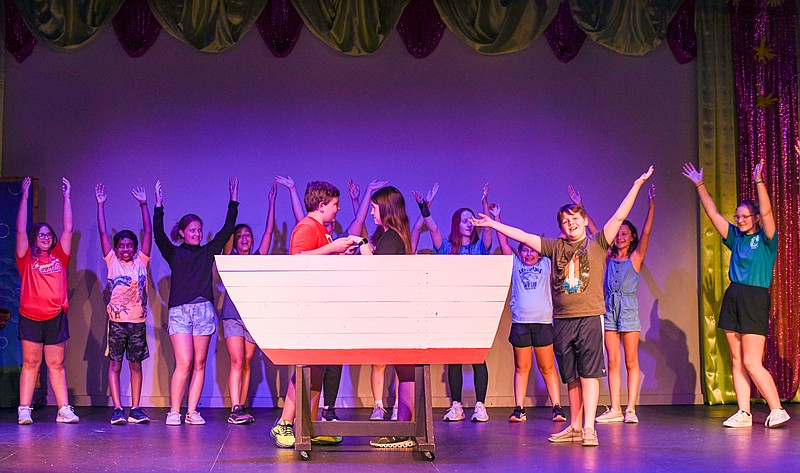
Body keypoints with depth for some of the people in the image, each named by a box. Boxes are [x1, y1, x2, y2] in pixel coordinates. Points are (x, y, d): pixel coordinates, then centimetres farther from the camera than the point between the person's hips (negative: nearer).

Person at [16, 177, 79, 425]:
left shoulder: (59, 257, 12)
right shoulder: (27, 259, 6)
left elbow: (68, 229, 11)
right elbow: (21, 230, 0)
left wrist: (66, 197, 12)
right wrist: (25, 197, 1)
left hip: (56, 318, 2)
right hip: (30, 318, -2)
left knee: (57, 365, 5)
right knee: (30, 363, 0)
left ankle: (64, 409, 3)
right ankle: (24, 410, 1)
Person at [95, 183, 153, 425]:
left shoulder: (141, 261, 9)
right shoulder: (112, 261, 6)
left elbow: (148, 231, 8)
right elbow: (102, 233, 5)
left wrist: (143, 204, 8)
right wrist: (100, 204, 4)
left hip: (138, 319, 2)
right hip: (117, 319, -2)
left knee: (136, 364, 5)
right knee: (115, 364, -1)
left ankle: (135, 408, 8)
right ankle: (117, 409, -1)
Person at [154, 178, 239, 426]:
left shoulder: (208, 251, 16)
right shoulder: (174, 253, 10)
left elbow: (227, 230, 12)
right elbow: (159, 235, -4)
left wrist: (233, 201, 9)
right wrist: (158, 206, -10)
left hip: (204, 310, 3)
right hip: (179, 310, -3)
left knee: (199, 364, 2)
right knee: (184, 364, -12)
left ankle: (192, 411, 6)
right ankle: (174, 411, -3)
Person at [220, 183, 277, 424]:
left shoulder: (257, 258, 14)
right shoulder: (231, 259, 8)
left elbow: (269, 230, 11)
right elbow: (228, 228, 1)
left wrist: (272, 201, 10)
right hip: (232, 315, -3)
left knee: (246, 363, 4)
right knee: (237, 362, -12)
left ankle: (241, 408, 7)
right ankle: (235, 409, -18)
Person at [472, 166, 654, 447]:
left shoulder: (597, 243, 5)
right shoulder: (554, 247, 12)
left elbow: (619, 216, 0)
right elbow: (522, 237, 13)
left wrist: (637, 185, -5)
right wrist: (492, 224, 12)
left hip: (590, 316, -3)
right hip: (561, 319, 3)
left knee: (588, 374, -7)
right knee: (571, 378, 9)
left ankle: (589, 428, -8)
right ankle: (575, 427, 16)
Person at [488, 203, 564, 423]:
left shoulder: (546, 265, 13)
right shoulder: (515, 265, 15)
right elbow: (504, 243, 16)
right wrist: (496, 218, 17)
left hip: (543, 322, -1)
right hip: (520, 322, 1)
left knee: (547, 367, 1)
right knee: (521, 368, 4)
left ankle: (557, 408, 3)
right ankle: (519, 409, 4)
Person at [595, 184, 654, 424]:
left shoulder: (635, 257, 3)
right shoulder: (609, 257, 11)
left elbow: (646, 233, -8)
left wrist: (651, 206, -18)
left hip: (629, 310, -3)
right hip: (610, 309, 3)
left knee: (631, 362, -1)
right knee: (612, 362, 2)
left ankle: (631, 409, -1)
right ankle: (615, 409, 3)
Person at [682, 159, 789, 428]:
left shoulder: (765, 238, 1)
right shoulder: (736, 238, 15)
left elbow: (766, 211, -15)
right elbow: (713, 213, 16)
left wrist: (759, 182, -23)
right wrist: (700, 185, 11)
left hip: (756, 299, -6)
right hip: (732, 297, 7)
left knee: (752, 363, -11)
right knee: (737, 361, 3)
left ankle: (777, 411, -3)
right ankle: (744, 413, 4)